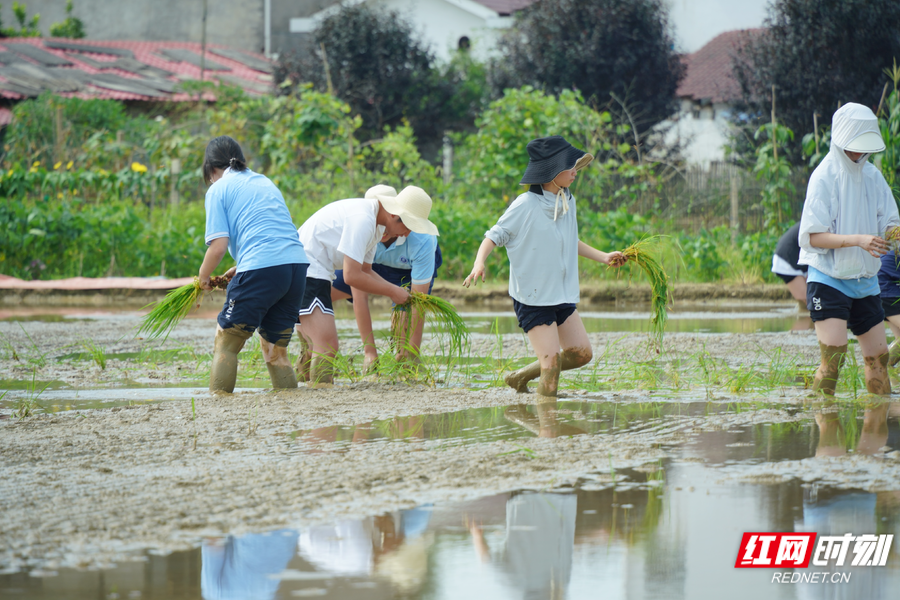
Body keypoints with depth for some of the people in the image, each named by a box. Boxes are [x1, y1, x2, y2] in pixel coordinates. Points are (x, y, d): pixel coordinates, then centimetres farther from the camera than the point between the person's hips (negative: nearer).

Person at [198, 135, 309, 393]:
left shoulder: (218, 189, 5)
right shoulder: (265, 182, 25)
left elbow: (219, 246, -4)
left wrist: (203, 276, 14)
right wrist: (238, 269, 32)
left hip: (262, 269, -6)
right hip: (298, 264, 6)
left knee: (226, 342, 5)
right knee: (275, 348, 16)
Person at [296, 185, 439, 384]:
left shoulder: (376, 225, 12)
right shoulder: (362, 220, -20)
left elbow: (365, 271, 19)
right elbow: (352, 276, -22)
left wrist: (398, 291, 3)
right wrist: (392, 292, -11)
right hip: (306, 270, -11)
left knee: (317, 346, 16)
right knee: (327, 347, -17)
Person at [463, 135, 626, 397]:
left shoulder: (567, 201, 7)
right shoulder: (525, 205, -15)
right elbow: (494, 236, -10)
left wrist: (603, 257, 18)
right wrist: (479, 263, -28)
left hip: (562, 294, 7)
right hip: (533, 296, -7)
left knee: (581, 353, 6)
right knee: (551, 359, -13)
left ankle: (520, 377, 20)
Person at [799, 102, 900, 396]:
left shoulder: (872, 176, 8)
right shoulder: (825, 177, -10)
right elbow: (813, 236, -15)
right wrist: (858, 240, -28)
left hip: (865, 281, 6)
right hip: (828, 280, -6)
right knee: (833, 355, -18)